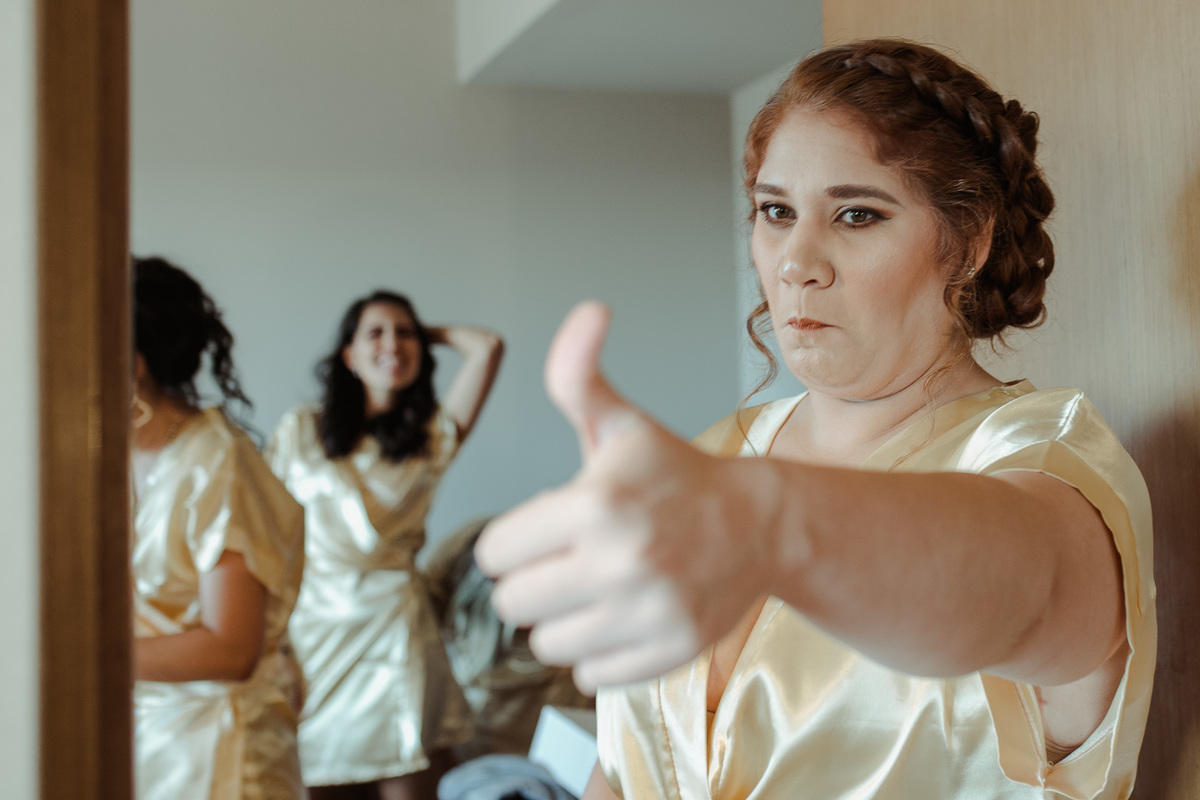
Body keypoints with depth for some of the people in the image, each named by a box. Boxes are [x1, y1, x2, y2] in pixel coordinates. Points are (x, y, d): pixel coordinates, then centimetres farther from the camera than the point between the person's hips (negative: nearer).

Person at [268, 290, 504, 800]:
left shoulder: (433, 437, 8)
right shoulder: (300, 431, 8)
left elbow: (487, 348, -2)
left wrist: (430, 334, 14)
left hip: (394, 626, 0)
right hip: (316, 629, 0)